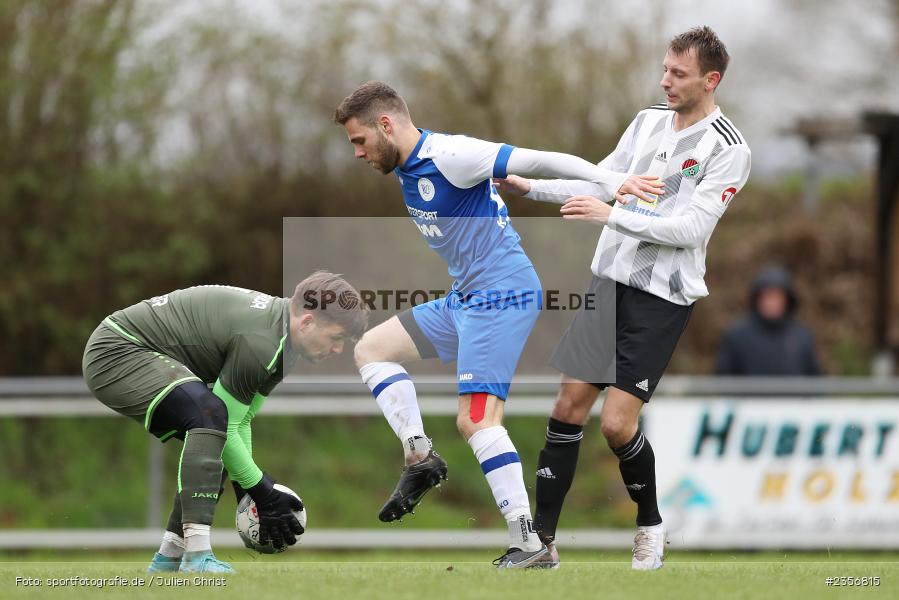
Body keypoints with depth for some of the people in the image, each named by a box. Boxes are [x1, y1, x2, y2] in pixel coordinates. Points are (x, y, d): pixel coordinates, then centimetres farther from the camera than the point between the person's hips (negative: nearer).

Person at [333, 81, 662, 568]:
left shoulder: (449, 156, -17)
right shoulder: (407, 167, 11)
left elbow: (536, 161, -20)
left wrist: (610, 180, -26)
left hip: (501, 294, -10)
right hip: (465, 298, 10)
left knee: (476, 421, -17)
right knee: (371, 349, 14)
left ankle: (528, 543, -17)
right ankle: (419, 456, 5)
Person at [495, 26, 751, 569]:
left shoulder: (728, 150, -12)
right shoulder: (649, 121, 8)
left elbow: (692, 227, -19)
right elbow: (602, 182, 17)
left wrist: (612, 215, -25)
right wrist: (529, 187, 7)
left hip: (663, 297, -6)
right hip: (610, 279, 6)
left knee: (617, 422, -11)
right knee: (569, 407, 1)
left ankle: (651, 525, 15)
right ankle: (542, 539, 6)